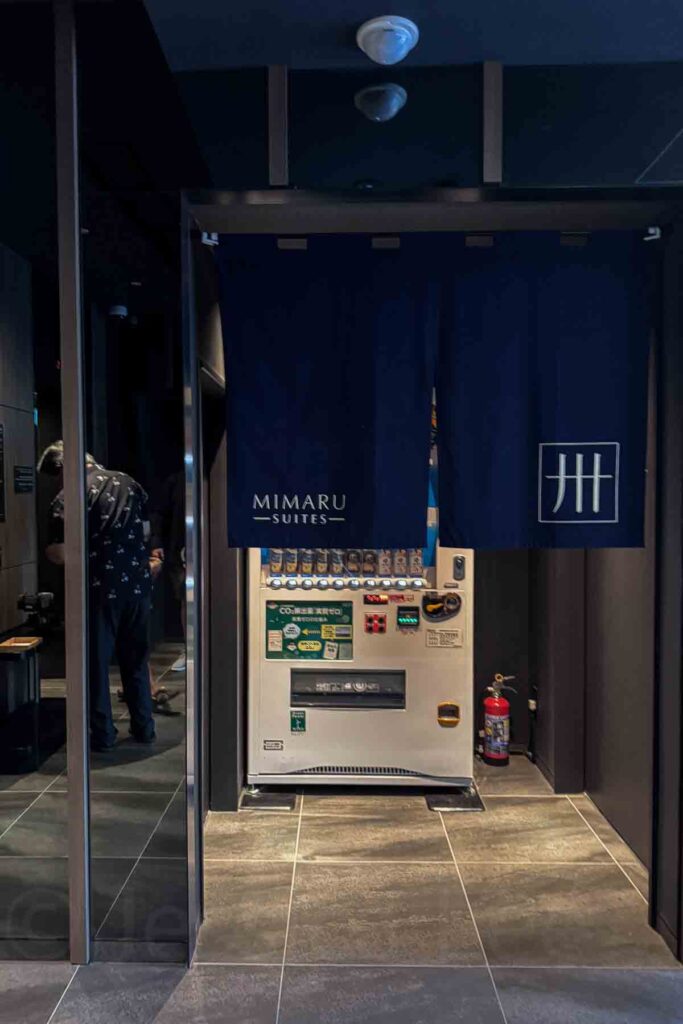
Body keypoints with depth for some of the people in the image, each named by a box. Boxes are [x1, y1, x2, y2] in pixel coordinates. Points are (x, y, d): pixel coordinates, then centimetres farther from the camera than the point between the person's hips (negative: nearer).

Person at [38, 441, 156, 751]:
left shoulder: (67, 499, -10)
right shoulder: (128, 482, 6)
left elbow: (60, 554, -13)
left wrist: (49, 550, 9)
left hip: (100, 588, -5)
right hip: (138, 583, 5)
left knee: (96, 661, 11)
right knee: (136, 659, 17)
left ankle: (103, 734, 18)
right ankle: (144, 728, 24)